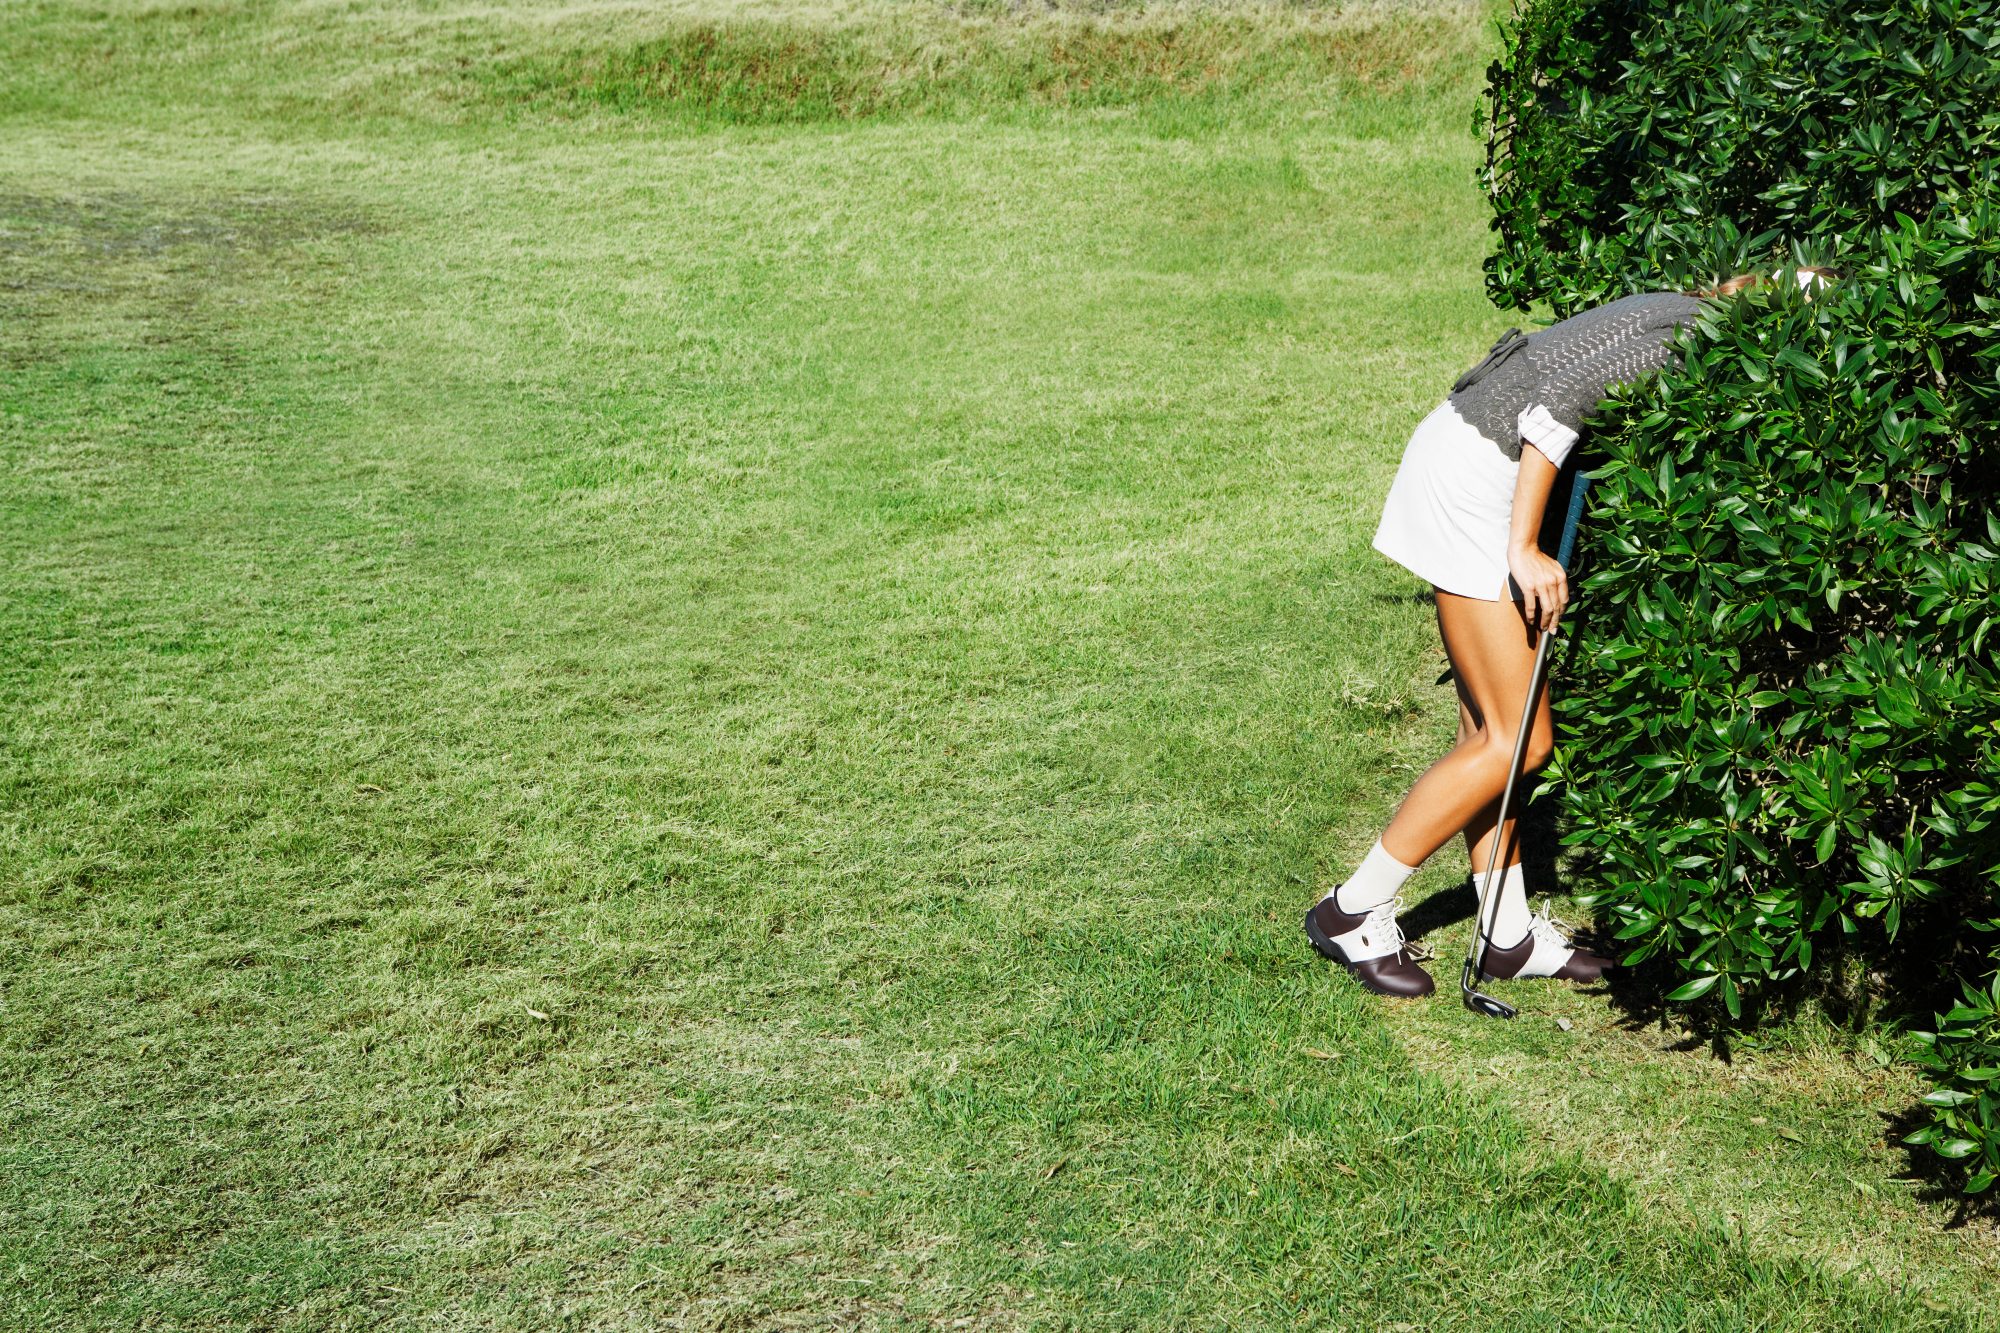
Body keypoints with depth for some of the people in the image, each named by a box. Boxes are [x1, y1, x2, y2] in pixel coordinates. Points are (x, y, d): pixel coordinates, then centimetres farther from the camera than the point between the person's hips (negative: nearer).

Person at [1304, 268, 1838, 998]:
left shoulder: (1684, 315, 13)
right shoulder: (1693, 336, -15)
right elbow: (1557, 404, -22)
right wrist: (1525, 550, -21)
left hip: (1473, 470, 10)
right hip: (1471, 478, -10)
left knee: (1487, 729, 11)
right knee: (1515, 741, -5)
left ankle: (1508, 936, 18)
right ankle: (1353, 910, 1)